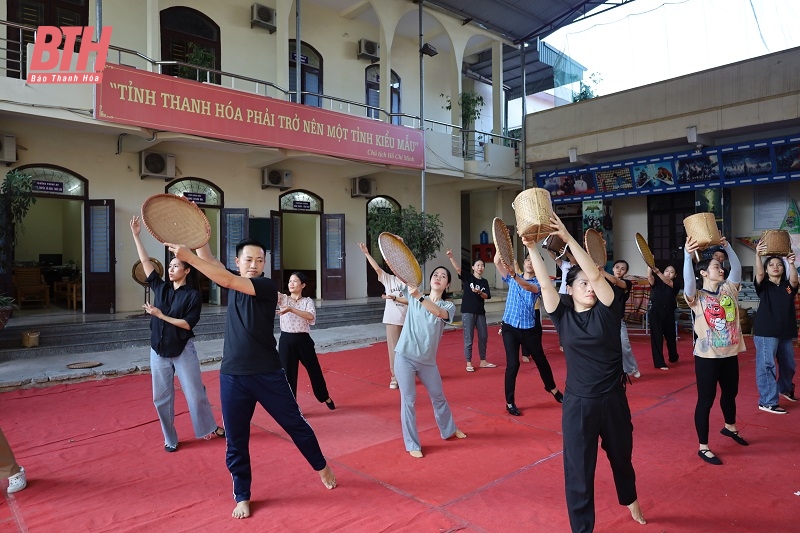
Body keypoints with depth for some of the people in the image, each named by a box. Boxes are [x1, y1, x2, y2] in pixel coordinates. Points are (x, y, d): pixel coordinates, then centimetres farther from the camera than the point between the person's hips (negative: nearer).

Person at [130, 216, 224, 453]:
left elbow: (187, 324, -14)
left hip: (183, 351, -4)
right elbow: (145, 261, 3)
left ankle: (210, 427, 23)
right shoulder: (160, 288, 4)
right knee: (161, 398, 8)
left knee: (195, 393, 3)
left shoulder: (193, 295, -8)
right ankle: (170, 439, 23)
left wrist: (160, 315, -18)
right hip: (159, 351, 4)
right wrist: (136, 235, 1)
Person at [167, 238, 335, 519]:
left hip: (268, 374, -4)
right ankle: (242, 496, 30)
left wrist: (189, 257, -26)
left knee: (296, 425, 10)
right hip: (232, 376, 4)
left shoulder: (267, 286, -12)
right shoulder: (233, 280, 7)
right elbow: (208, 259, 1)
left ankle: (322, 467, 34)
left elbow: (227, 280, -25)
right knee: (236, 441, 10)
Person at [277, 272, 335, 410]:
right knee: (288, 373, 5)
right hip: (286, 341, 0)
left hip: (303, 340, 0)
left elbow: (311, 316, -20)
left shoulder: (307, 301, 0)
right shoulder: (283, 298, 2)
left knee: (314, 370, 13)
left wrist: (291, 309, -30)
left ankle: (325, 397, 36)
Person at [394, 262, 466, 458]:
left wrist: (419, 297, -39)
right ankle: (412, 444, 18)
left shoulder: (449, 306, -2)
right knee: (408, 400, 2)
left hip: (427, 360, 2)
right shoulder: (413, 295, 1)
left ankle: (449, 430, 44)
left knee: (438, 397, 19)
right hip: (405, 356, -1)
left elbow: (438, 312, -26)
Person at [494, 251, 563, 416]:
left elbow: (528, 287, -27)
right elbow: (497, 262, -7)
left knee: (540, 359, 17)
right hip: (510, 327, 0)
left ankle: (551, 387, 44)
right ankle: (510, 402, 6)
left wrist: (513, 275, -45)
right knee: (513, 364, -7)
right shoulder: (513, 278, 5)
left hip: (529, 328, 0)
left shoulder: (538, 283, -3)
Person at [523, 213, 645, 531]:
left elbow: (596, 274, -20)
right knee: (578, 471, 4)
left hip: (613, 399, 1)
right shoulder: (563, 314, -5)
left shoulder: (607, 310, -8)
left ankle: (630, 501, 56)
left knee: (621, 457, 25)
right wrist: (531, 248, -25)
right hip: (578, 403, -1)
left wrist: (568, 238, -26)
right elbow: (545, 283, -16)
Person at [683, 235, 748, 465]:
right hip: (707, 356, -6)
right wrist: (687, 254, -44)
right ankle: (703, 447, 11)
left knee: (730, 393, 25)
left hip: (730, 353, 6)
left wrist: (727, 246, -11)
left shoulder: (729, 289, 5)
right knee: (706, 400, 1)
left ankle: (730, 427, 52)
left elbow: (736, 268, -2)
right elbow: (688, 279, -31)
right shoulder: (697, 296, -12)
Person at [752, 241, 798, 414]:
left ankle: (784, 388, 48)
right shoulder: (764, 286, -2)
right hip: (766, 331, -5)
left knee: (788, 364, 22)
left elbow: (794, 279, -16)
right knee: (767, 366, -5)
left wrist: (791, 263, -33)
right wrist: (758, 255, -38)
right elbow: (759, 273, -22)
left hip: (786, 332, 5)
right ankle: (767, 402, 0)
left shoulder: (788, 286, 7)